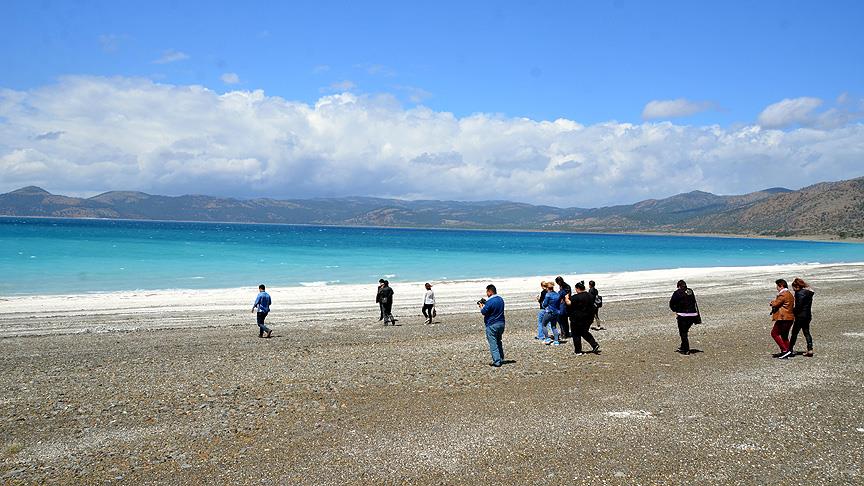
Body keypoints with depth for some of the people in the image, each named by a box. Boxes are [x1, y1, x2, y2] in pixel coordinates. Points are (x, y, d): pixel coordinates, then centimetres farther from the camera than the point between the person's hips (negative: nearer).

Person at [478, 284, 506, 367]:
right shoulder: (500, 299, 6)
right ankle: (501, 359, 27)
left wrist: (481, 306, 6)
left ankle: (497, 362, -5)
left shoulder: (490, 302, -21)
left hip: (492, 325, -8)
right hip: (501, 323, 8)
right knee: (498, 342, 22)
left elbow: (483, 312, -14)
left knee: (493, 344, -2)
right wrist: (485, 304, 12)